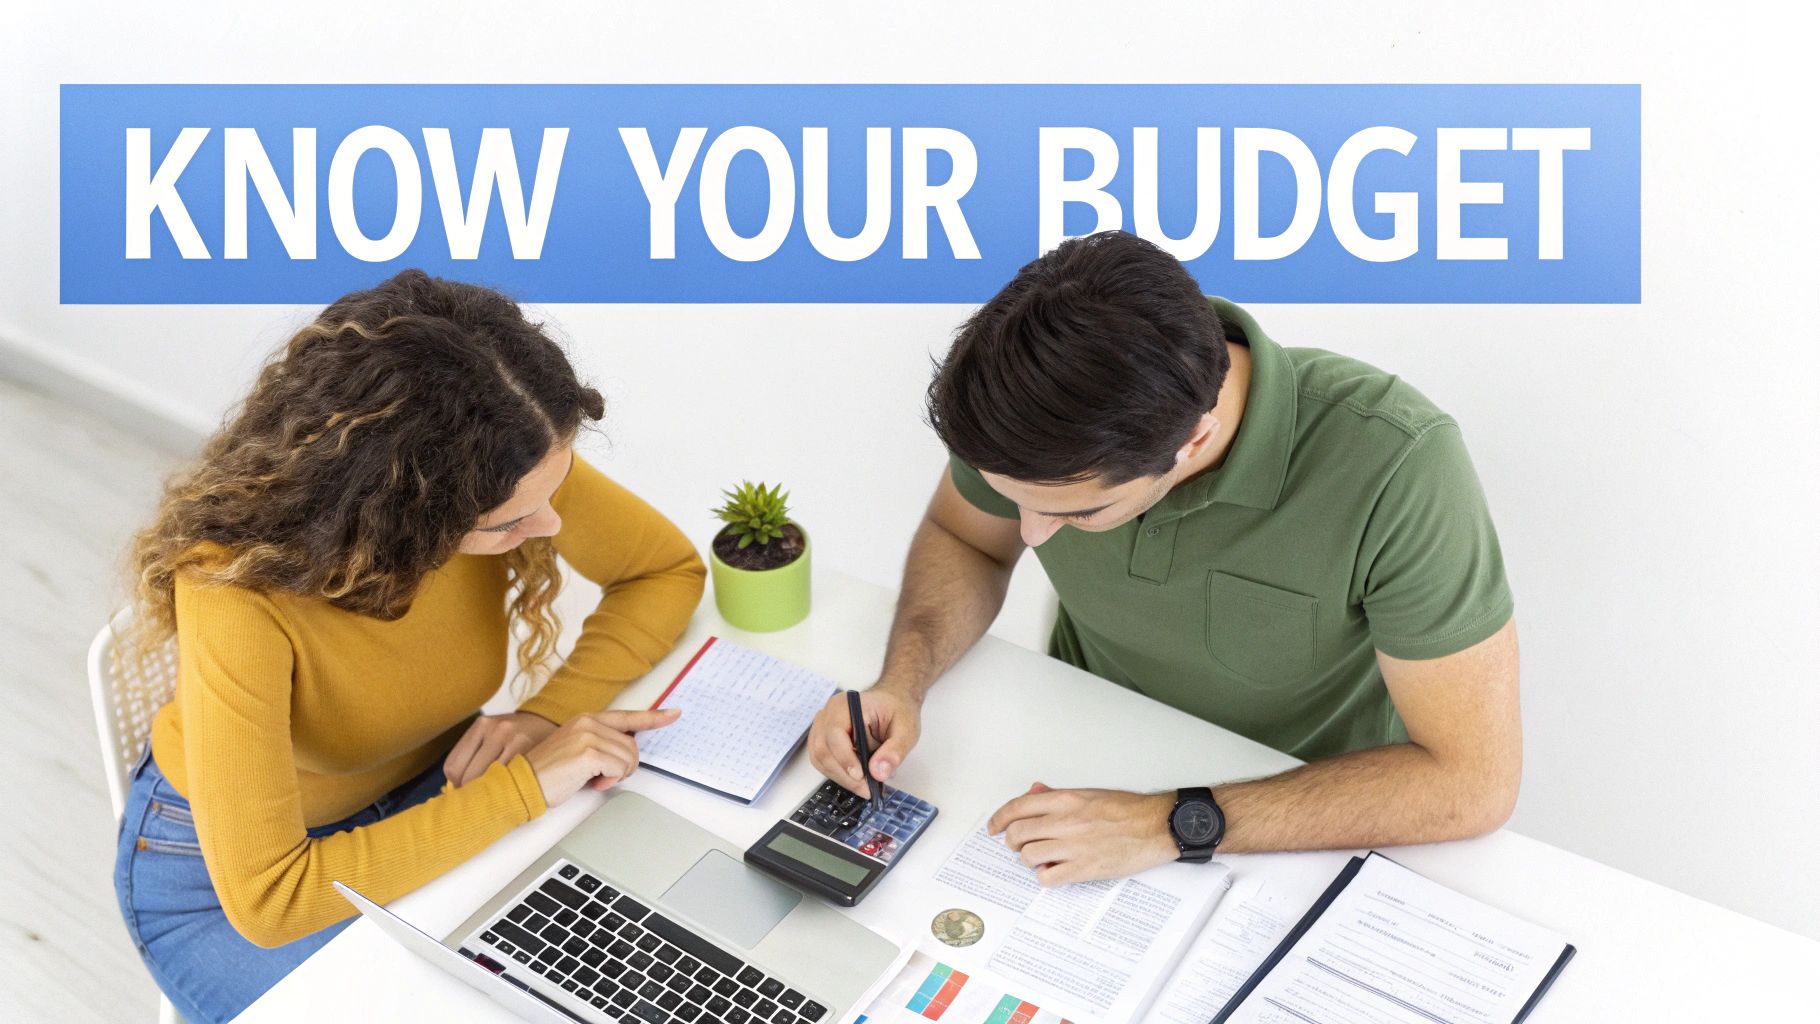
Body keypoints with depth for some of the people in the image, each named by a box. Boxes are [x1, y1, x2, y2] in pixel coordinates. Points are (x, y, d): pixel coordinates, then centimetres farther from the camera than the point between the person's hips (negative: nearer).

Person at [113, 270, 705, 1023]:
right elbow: (266, 899, -36)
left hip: (421, 803, 4)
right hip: (218, 874, -3)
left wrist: (547, 714, -23)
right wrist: (526, 784, -34)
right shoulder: (237, 587, -38)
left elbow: (669, 569, -8)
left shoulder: (520, 466, -26)